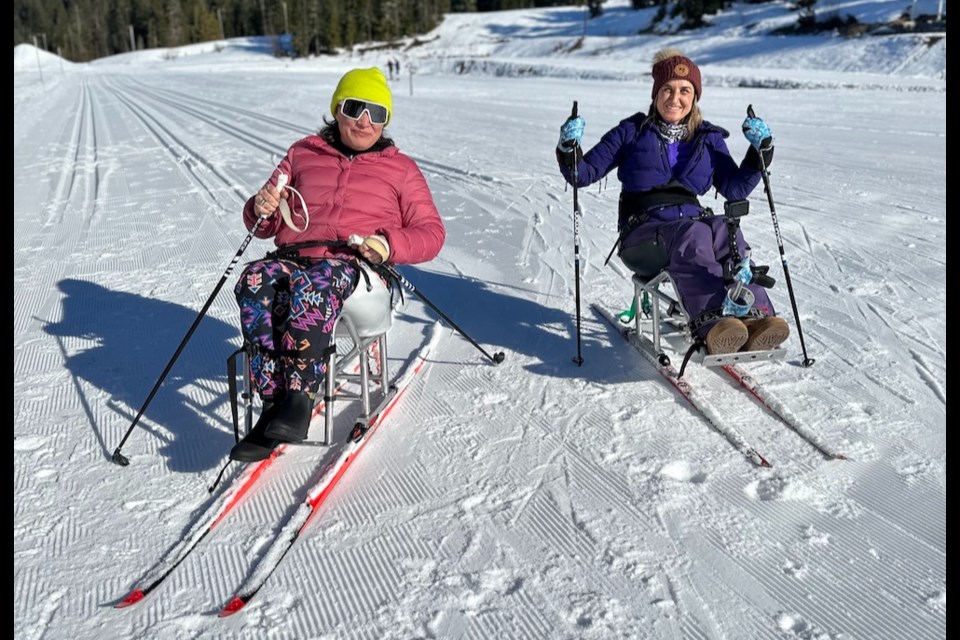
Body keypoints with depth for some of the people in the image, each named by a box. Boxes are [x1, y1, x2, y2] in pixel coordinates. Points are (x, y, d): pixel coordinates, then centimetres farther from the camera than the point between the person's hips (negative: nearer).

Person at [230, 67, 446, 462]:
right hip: (292, 256, 3)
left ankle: (299, 399, -39)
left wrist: (390, 245, -9)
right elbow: (266, 225, 26)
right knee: (254, 283, -34)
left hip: (353, 264, -2)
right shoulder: (303, 154, 25)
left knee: (310, 286, -39)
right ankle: (274, 403, -34)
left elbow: (431, 232, 12)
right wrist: (261, 210, 0)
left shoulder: (400, 168, 21)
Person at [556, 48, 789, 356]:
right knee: (694, 234, -37)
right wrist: (569, 148, -13)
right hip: (642, 235, -3)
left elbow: (735, 189, 15)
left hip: (692, 220, 3)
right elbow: (585, 173, 6)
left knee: (726, 230, -32)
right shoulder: (633, 131, 8)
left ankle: (754, 316, -47)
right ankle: (713, 322, -57)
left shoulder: (708, 138, 17)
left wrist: (760, 151, 3)